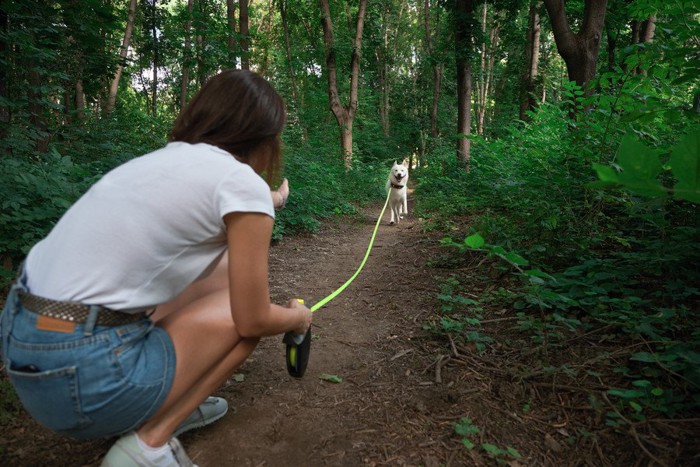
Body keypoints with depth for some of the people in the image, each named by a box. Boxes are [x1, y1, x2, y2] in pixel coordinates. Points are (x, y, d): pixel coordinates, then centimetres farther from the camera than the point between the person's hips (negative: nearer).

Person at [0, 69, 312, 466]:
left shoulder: (170, 158, 11)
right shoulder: (242, 181, -13)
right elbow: (253, 320, -8)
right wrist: (299, 317, 14)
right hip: (82, 370, -8)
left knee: (226, 265, 15)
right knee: (247, 311, 7)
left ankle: (172, 400, 19)